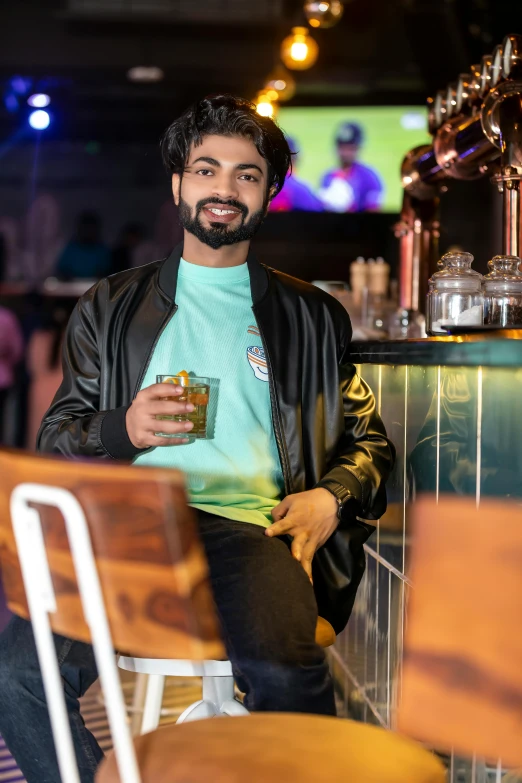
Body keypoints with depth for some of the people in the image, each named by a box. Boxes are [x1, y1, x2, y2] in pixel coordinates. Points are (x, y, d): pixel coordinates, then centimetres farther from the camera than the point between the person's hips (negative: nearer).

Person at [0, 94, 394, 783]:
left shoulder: (315, 318, 20)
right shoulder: (111, 308, 21)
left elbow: (367, 440, 22)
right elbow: (55, 437, 18)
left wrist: (331, 496, 0)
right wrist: (124, 430, -4)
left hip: (251, 527, -1)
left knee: (283, 673, -35)